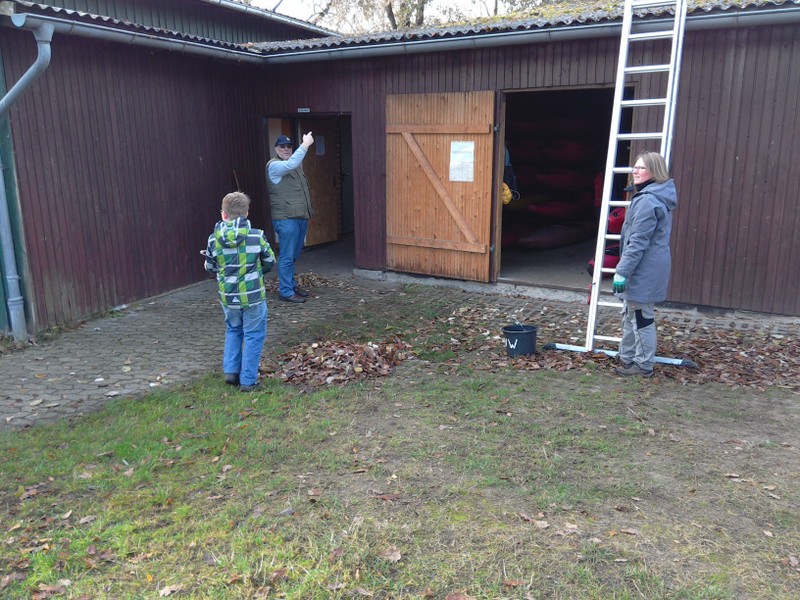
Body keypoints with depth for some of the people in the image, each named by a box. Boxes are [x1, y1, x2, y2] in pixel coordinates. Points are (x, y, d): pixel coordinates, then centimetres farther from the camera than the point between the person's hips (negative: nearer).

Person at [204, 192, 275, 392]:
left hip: (227, 297, 3)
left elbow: (210, 268, 6)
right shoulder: (257, 236, -13)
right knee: (253, 337, 9)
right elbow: (270, 262, 1)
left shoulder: (214, 240, -7)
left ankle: (231, 371, 20)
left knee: (233, 331, 25)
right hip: (253, 296, -3)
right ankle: (248, 381, 12)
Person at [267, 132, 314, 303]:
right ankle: (286, 291, -1)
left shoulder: (296, 165, 18)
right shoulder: (274, 165, -8)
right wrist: (305, 145, -26)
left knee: (294, 255, 16)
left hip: (301, 217, 8)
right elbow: (290, 164, -29)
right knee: (287, 257, -6)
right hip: (286, 219, -8)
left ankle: (292, 285, 26)